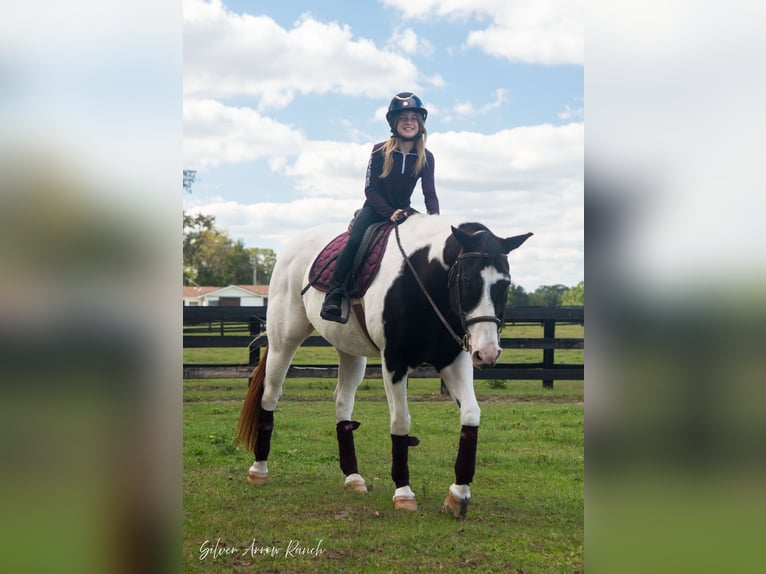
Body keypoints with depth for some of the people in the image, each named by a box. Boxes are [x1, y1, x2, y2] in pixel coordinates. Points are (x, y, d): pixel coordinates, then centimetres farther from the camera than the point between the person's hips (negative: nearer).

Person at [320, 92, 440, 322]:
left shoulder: (426, 158, -4)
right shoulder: (380, 151, -11)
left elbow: (430, 193, -6)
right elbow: (370, 189, -11)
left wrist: (434, 217, -25)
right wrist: (390, 214, -22)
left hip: (403, 210, 3)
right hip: (375, 208, -3)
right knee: (355, 241, -30)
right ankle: (333, 297, -30)